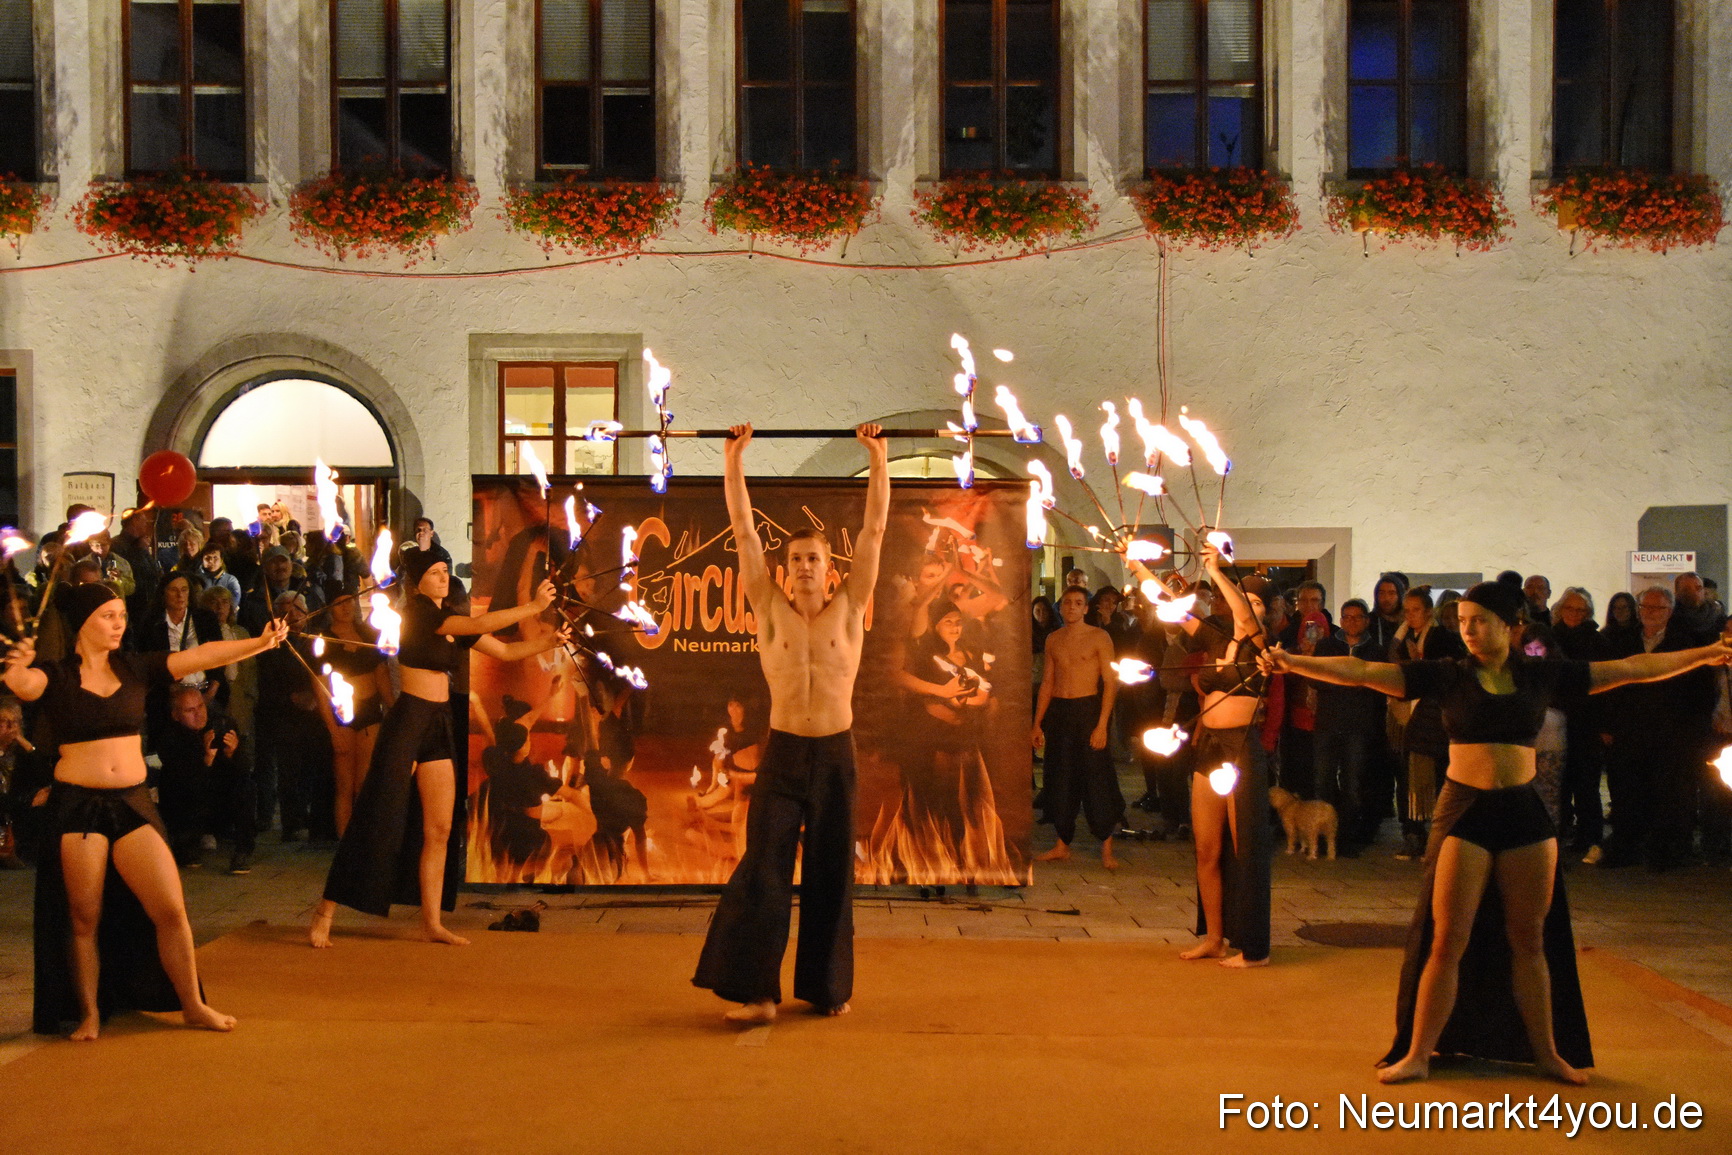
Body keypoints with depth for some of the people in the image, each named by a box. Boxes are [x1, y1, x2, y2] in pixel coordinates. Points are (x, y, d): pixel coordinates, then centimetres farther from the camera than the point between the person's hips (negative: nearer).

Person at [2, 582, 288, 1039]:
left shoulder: (135, 668, 5)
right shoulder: (56, 676, -4)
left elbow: (202, 655, -2)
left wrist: (261, 643, -12)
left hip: (133, 802, 3)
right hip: (77, 804, -3)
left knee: (171, 909, 1)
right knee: (84, 918, 7)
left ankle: (193, 1005, 17)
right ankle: (89, 1014, 24)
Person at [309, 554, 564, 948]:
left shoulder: (451, 621, 14)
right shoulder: (418, 612, -9)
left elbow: (505, 651, 14)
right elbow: (480, 625, -20)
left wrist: (548, 641, 0)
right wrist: (533, 607, -17)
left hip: (439, 727, 8)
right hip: (408, 720, -8)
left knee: (440, 829, 6)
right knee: (377, 821, -5)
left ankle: (432, 922, 11)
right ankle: (325, 912, 4)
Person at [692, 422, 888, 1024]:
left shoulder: (849, 607, 3)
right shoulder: (770, 608, 3)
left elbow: (874, 529, 2)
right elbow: (744, 531, 2)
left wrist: (878, 456, 0)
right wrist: (734, 459, -1)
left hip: (835, 754, 1)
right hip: (783, 752, 0)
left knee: (831, 873, 7)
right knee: (763, 868, -5)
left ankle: (828, 988, 19)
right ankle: (755, 991, 0)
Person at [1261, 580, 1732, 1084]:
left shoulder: (1542, 676, 4)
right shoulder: (1447, 675, -2)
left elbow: (1633, 668, 10)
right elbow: (1362, 672, -10)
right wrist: (1294, 663, -20)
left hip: (1524, 813, 2)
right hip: (1464, 813, -2)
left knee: (1529, 939, 12)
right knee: (1447, 941, -1)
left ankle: (1547, 1052, 26)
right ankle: (1417, 1055, 9)